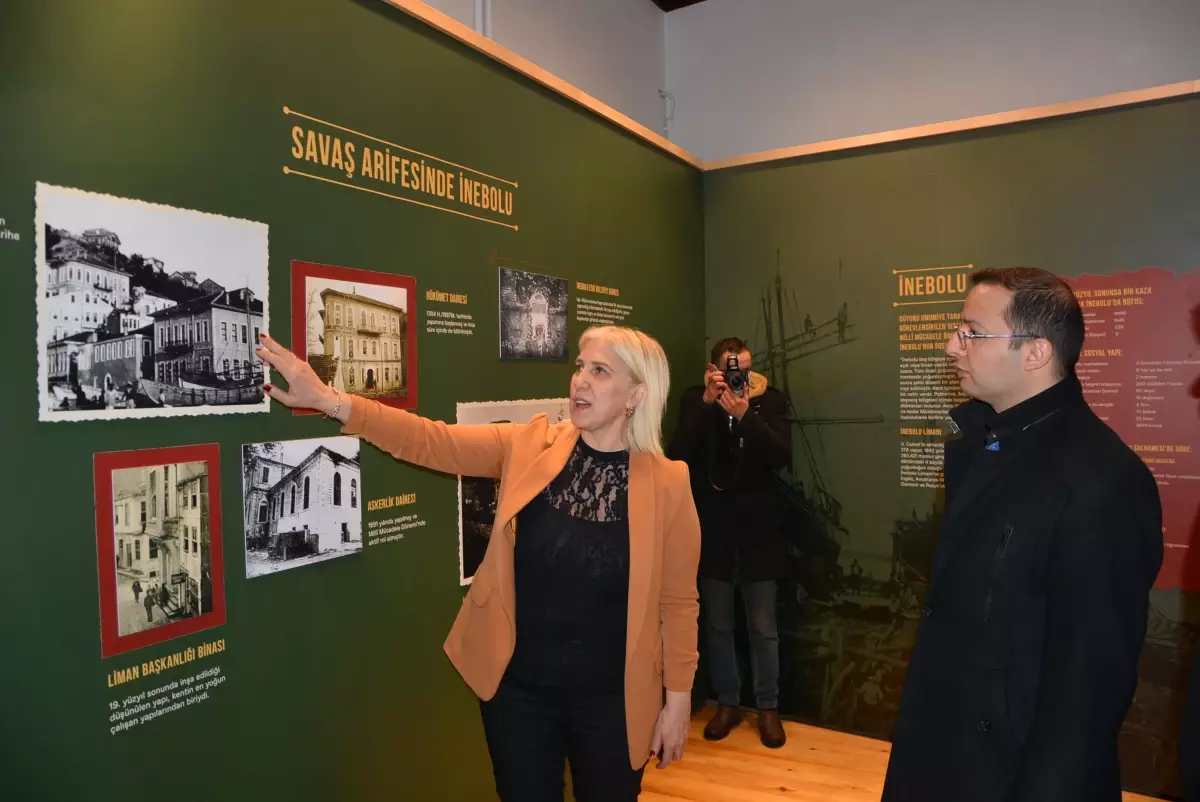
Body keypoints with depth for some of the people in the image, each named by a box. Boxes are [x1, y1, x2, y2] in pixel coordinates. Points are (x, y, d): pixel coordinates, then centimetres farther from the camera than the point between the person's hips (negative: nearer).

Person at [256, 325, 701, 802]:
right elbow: (431, 442, -12)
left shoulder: (666, 484, -10)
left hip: (609, 699, -1)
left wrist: (678, 700, -2)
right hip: (517, 686, 2)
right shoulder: (528, 446, -6)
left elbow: (679, 602, -5)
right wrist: (327, 400, -22)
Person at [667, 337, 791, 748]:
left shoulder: (772, 400, -3)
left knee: (763, 627, 8)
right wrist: (707, 403, -22)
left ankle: (768, 708, 25)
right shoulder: (695, 399, -2)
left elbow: (781, 456, -15)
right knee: (717, 624, 13)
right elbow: (678, 454, -15)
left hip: (758, 528, -1)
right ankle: (727, 703, 29)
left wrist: (745, 416, -28)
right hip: (712, 529, 1)